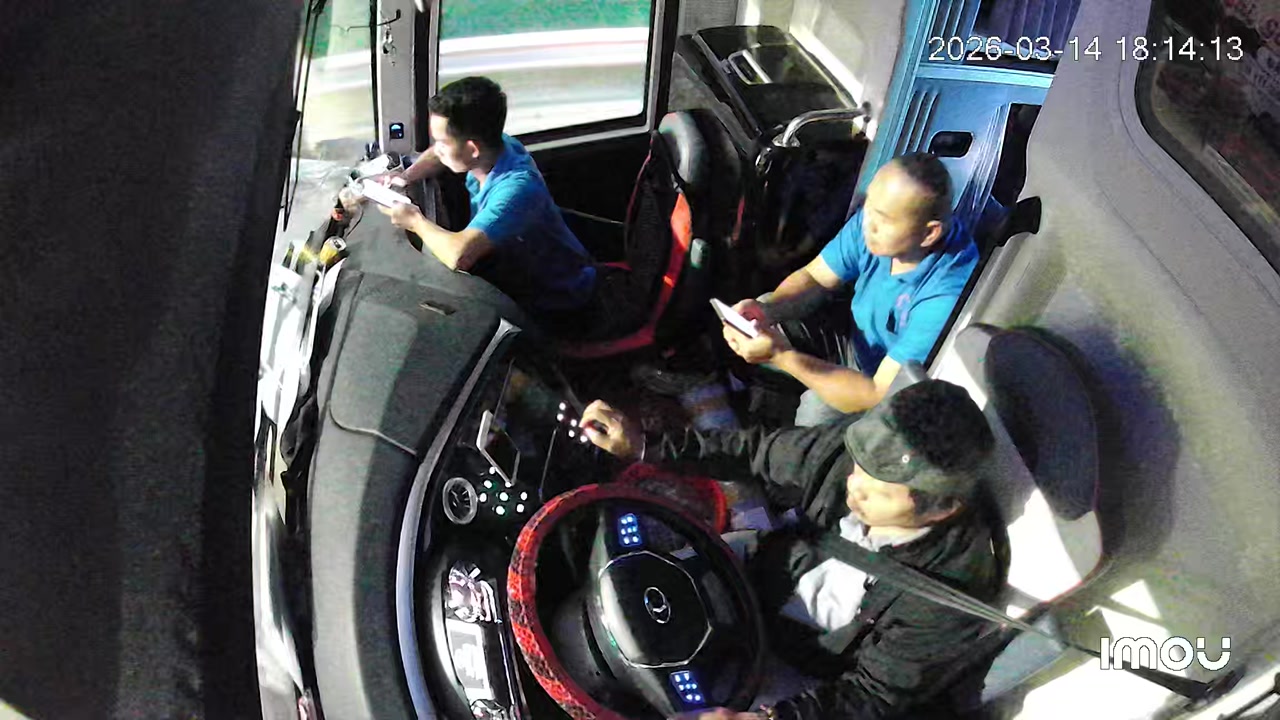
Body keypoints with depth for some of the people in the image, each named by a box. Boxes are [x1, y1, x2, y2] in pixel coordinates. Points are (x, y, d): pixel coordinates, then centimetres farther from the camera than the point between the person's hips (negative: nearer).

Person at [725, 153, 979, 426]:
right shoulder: (877, 215, -19)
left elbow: (879, 396, -34)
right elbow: (814, 278, -5)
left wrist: (782, 356, -37)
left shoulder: (948, 295, -37)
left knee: (817, 407, -28)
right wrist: (766, 309, -26)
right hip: (859, 341, 7)